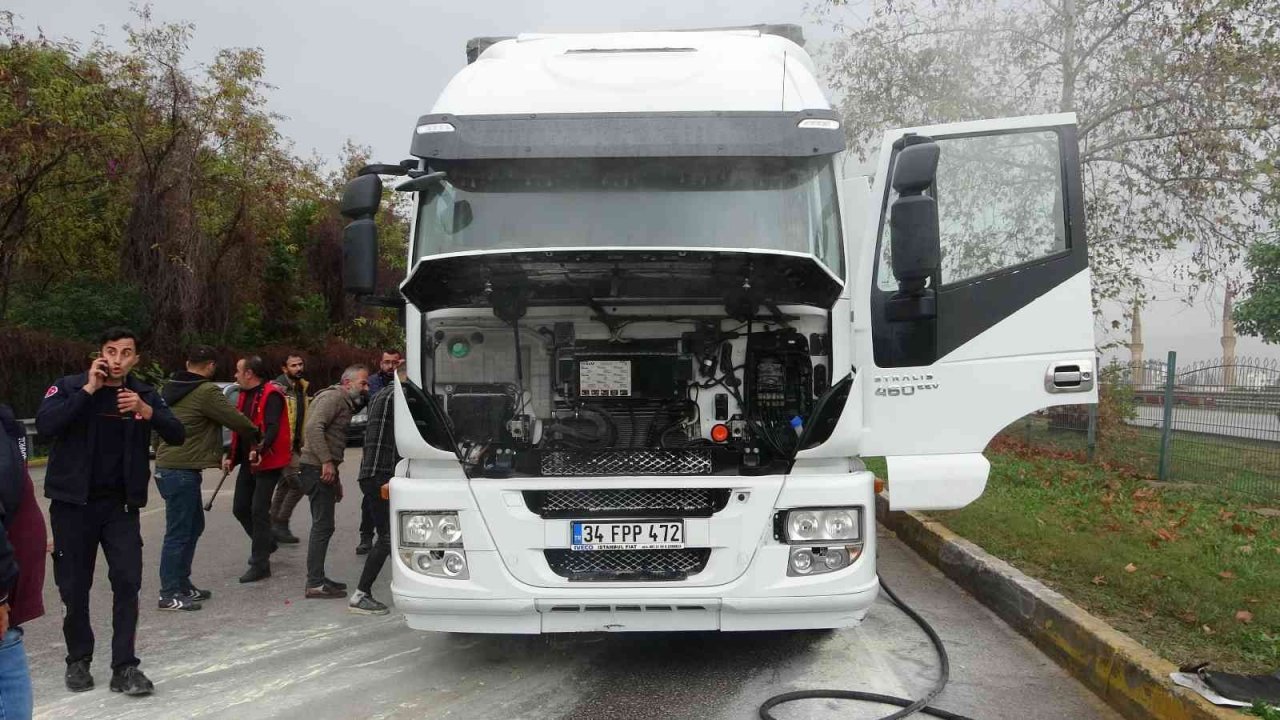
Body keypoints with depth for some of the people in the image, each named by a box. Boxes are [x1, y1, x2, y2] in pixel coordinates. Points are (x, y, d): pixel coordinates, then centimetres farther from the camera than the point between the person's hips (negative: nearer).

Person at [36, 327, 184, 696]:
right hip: (73, 502, -1)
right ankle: (78, 660, 26)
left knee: (127, 582, -5)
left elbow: (177, 435, -7)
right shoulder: (69, 386, -4)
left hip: (121, 504, 1)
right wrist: (88, 390, -21)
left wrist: (146, 412, -23)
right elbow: (45, 425, -21)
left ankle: (124, 666, 2)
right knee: (74, 587, 7)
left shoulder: (144, 394, 3)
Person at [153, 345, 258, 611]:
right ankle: (169, 594, 0)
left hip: (166, 467, 10)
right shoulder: (206, 392, -13)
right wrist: (255, 432, 10)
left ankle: (182, 585, 24)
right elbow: (236, 420, -8)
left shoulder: (170, 389, 14)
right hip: (182, 471, -10)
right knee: (179, 533, -5)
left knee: (194, 526, 18)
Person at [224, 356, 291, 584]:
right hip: (248, 462, 9)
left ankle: (260, 564, 0)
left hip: (267, 463, -9)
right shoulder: (245, 395, 15)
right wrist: (231, 457, 15)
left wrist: (260, 450, -40)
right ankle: (265, 543, 34)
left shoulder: (271, 395, -14)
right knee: (240, 508, 13)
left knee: (259, 511, -8)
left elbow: (273, 428, -26)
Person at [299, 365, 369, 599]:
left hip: (325, 470, 10)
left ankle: (317, 579, 20)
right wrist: (327, 462, -26)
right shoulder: (333, 397, -10)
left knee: (322, 526, 13)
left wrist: (336, 478, 25)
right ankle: (315, 584, -6)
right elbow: (313, 427, -24)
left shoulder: (345, 404, 22)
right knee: (323, 526, -9)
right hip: (318, 468, -10)